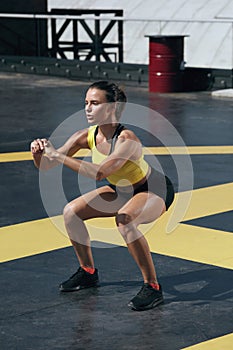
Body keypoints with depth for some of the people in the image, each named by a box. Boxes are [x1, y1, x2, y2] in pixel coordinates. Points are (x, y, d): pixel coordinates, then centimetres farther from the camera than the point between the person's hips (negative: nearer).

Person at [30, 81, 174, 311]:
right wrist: (39, 153, -36)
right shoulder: (87, 136, -14)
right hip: (123, 190, 8)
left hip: (155, 191, -7)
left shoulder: (127, 139, -34)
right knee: (71, 212, -3)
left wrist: (58, 155, -47)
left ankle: (152, 287, -21)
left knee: (125, 220, -36)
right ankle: (88, 273, 18)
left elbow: (99, 173, -48)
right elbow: (45, 165, -13)